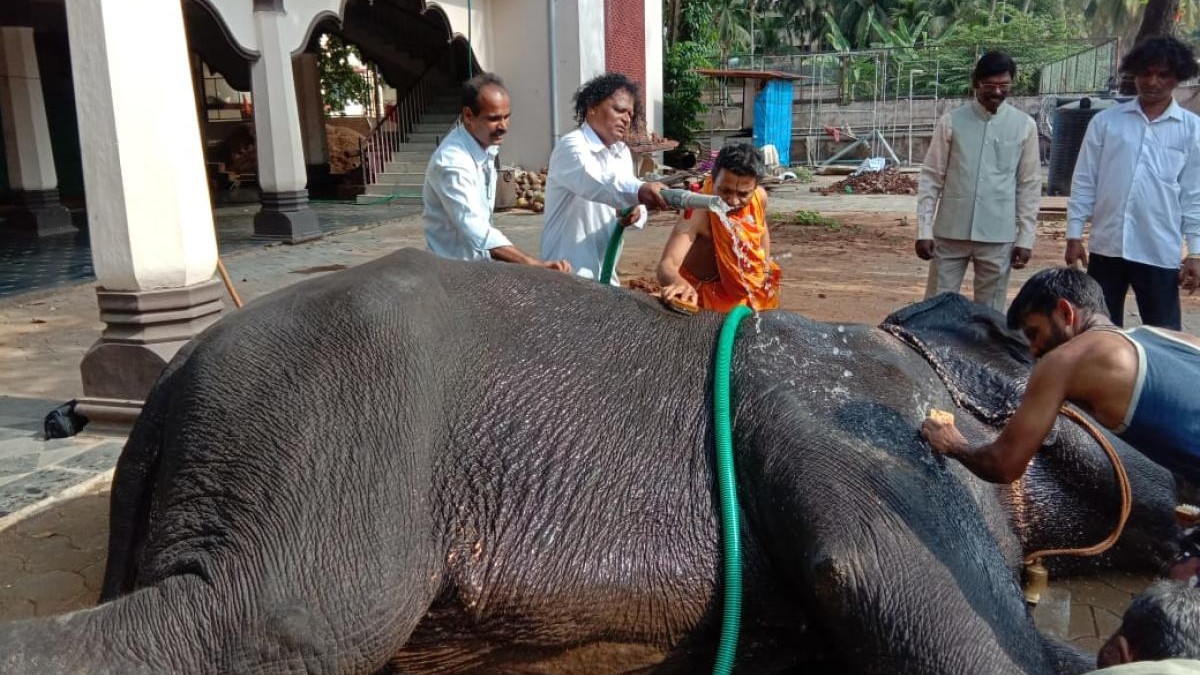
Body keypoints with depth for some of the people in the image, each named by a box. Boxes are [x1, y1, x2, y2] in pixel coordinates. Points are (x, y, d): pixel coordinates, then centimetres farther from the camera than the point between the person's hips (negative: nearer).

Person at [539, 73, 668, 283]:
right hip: (568, 274, -8)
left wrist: (635, 213, -14)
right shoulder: (572, 146, -14)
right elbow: (593, 183, -35)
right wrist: (639, 190, -53)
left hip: (605, 273, 8)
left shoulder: (622, 153, 12)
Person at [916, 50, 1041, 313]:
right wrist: (924, 229, -6)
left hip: (998, 237, 1)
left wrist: (1026, 237, 1)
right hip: (950, 233, 0)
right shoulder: (951, 121, -1)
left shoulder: (1025, 126, 3)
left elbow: (1030, 185, 5)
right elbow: (931, 178, 0)